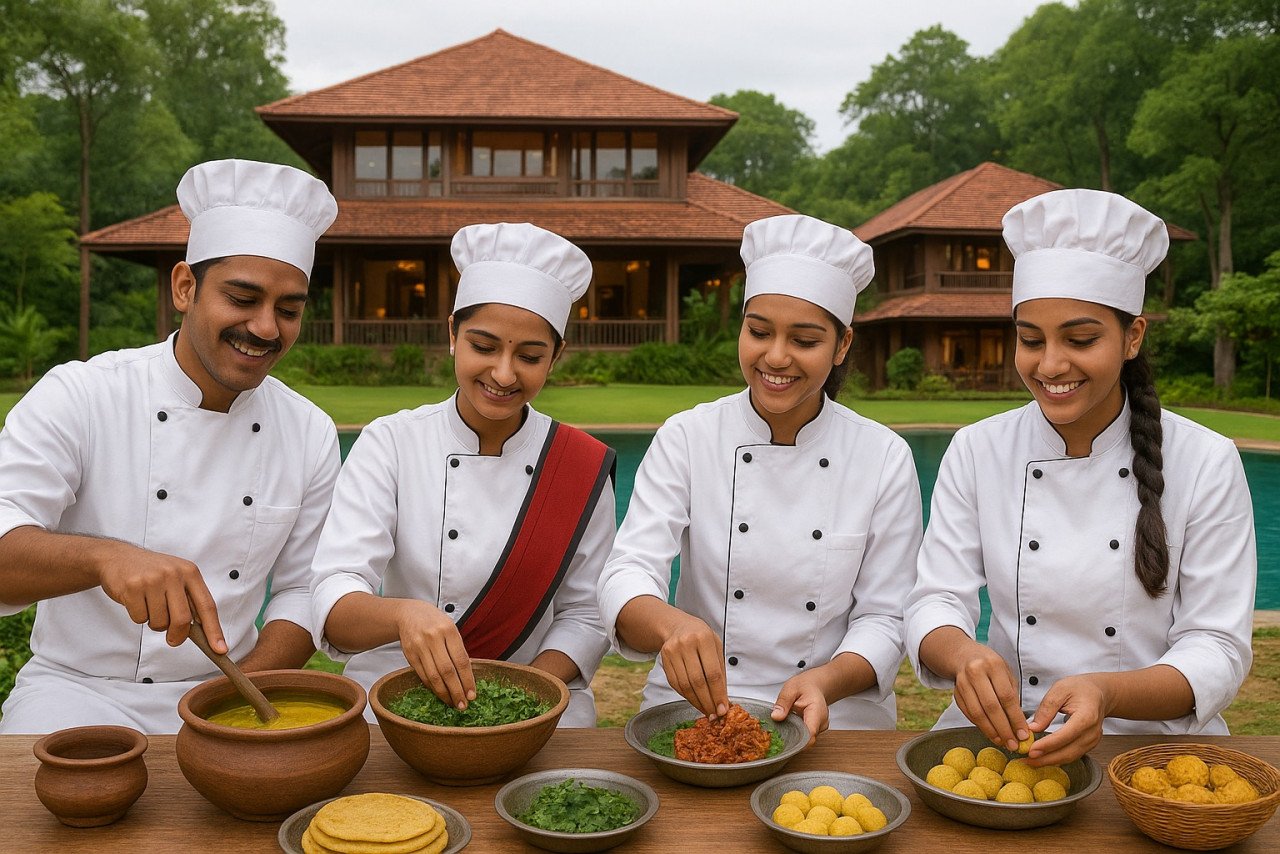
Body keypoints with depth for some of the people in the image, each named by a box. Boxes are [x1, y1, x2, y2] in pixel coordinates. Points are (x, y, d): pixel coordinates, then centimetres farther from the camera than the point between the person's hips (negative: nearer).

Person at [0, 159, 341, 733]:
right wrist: (105, 556, -39)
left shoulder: (312, 435, 1)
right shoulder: (77, 397, -8)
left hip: (225, 692, 3)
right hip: (79, 687, -2)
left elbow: (300, 591, 5)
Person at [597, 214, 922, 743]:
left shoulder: (885, 458, -1)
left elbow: (884, 618, 1)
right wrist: (669, 622, -35)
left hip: (835, 717, 1)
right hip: (692, 709, 0)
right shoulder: (687, 437, -3)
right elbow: (628, 573, -12)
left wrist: (825, 682, -19)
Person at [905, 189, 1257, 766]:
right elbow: (935, 604, -3)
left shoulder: (1206, 463, -4)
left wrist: (1107, 694, -26)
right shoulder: (976, 452, 0)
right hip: (1004, 736, 1)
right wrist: (964, 654, -27)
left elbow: (1218, 651, -6)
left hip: (1153, 743, -1)